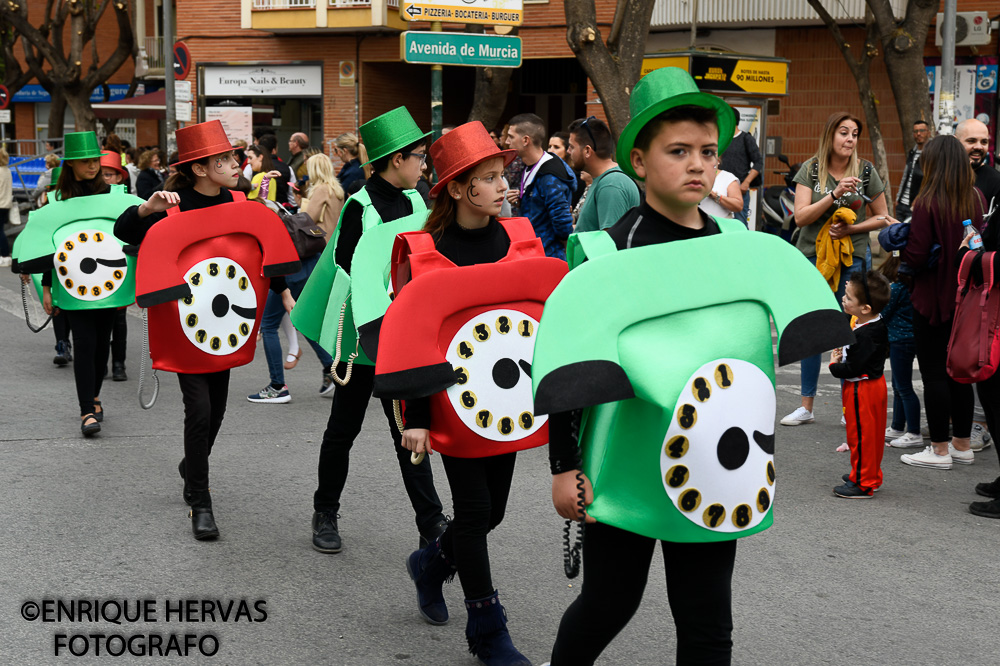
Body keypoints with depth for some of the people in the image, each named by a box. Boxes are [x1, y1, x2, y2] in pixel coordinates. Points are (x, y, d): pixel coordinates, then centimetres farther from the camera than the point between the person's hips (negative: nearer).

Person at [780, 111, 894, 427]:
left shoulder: (865, 171, -1)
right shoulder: (811, 169, -2)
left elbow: (881, 217, 7)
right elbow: (800, 217, -11)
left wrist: (851, 230, -10)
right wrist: (834, 194, -22)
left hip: (852, 260, -1)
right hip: (812, 256, 1)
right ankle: (806, 405, 18)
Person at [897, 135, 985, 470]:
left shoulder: (928, 202, -17)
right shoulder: (977, 199, 1)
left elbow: (917, 256, -19)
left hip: (933, 298, -6)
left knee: (934, 373, 1)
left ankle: (940, 449, 5)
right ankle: (962, 444, 23)